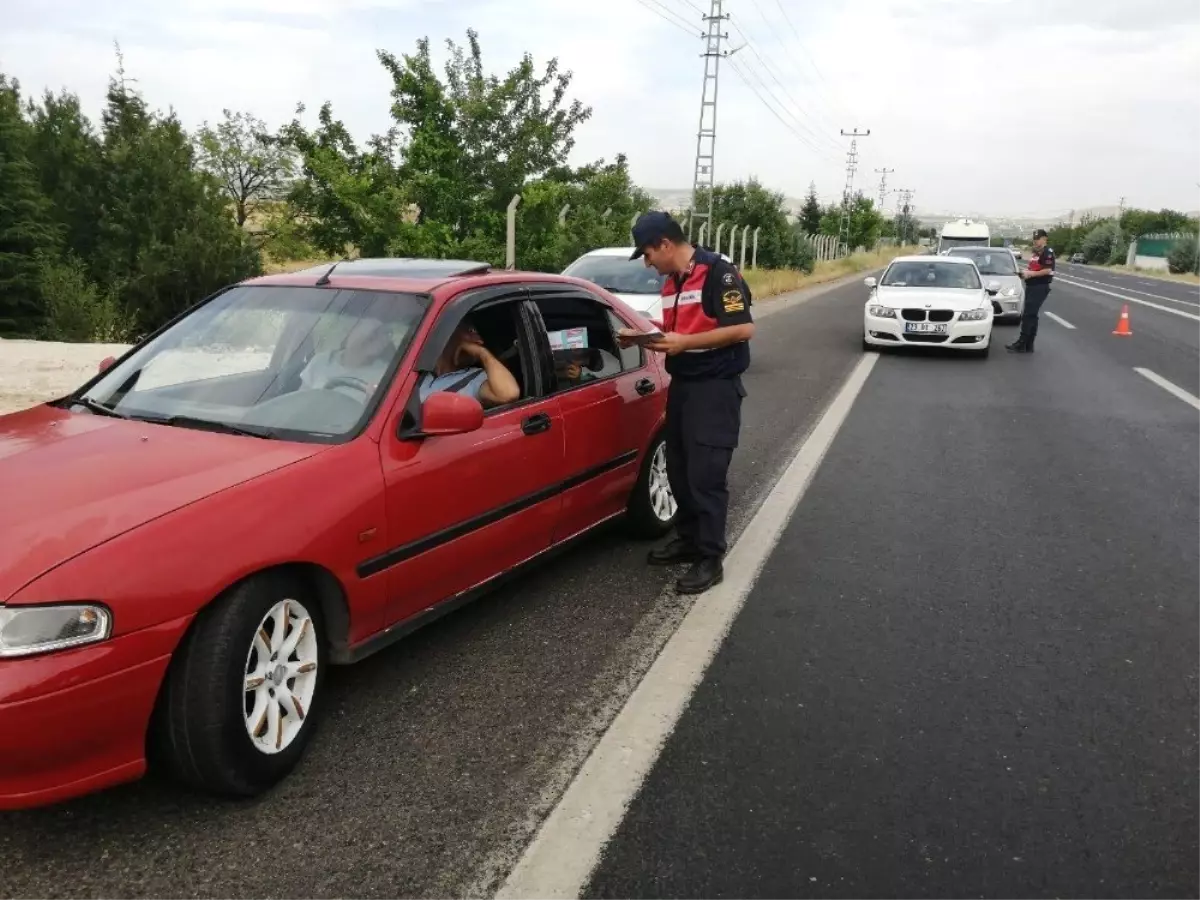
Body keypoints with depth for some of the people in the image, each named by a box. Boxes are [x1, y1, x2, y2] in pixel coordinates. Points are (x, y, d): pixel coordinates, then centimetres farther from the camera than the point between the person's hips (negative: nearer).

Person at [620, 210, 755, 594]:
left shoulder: (718, 274, -14)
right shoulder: (672, 282, 12)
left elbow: (744, 329, -21)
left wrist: (686, 342, -23)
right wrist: (642, 337, 4)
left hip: (715, 388, -9)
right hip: (682, 386, 9)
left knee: (706, 475, -7)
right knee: (679, 470, 14)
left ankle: (710, 559, 1)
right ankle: (687, 539, 28)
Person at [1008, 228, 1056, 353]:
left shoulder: (1048, 253, -10)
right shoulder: (1035, 253, 19)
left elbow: (1048, 270, -18)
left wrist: (1031, 274, -16)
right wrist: (1026, 272, 7)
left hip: (1040, 288, -10)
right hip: (1031, 287, 10)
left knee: (1028, 316, -12)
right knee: (1031, 316, 10)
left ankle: (1021, 344, -12)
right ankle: (1028, 345, 13)